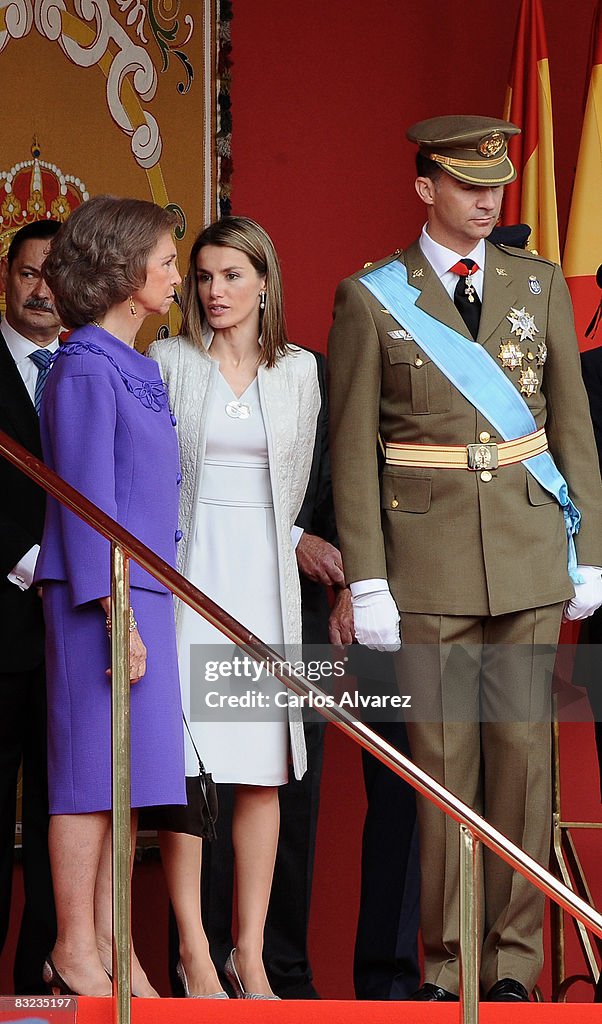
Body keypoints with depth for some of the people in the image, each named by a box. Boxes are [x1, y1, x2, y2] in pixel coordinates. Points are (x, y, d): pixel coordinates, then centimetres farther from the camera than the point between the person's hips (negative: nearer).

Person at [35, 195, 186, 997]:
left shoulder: (137, 368, 16)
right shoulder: (85, 369, -11)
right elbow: (86, 500, -14)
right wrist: (115, 613, -18)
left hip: (141, 589, 9)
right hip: (98, 593, -9)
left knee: (128, 771, 9)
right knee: (92, 765, -5)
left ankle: (107, 946, 13)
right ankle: (73, 954, 1)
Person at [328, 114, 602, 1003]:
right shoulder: (371, 299, 1)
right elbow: (352, 451, 0)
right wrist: (367, 582, -6)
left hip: (531, 556, 2)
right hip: (428, 558, -2)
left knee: (523, 750, 1)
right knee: (442, 758, 0)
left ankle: (514, 959, 8)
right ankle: (445, 963, 8)